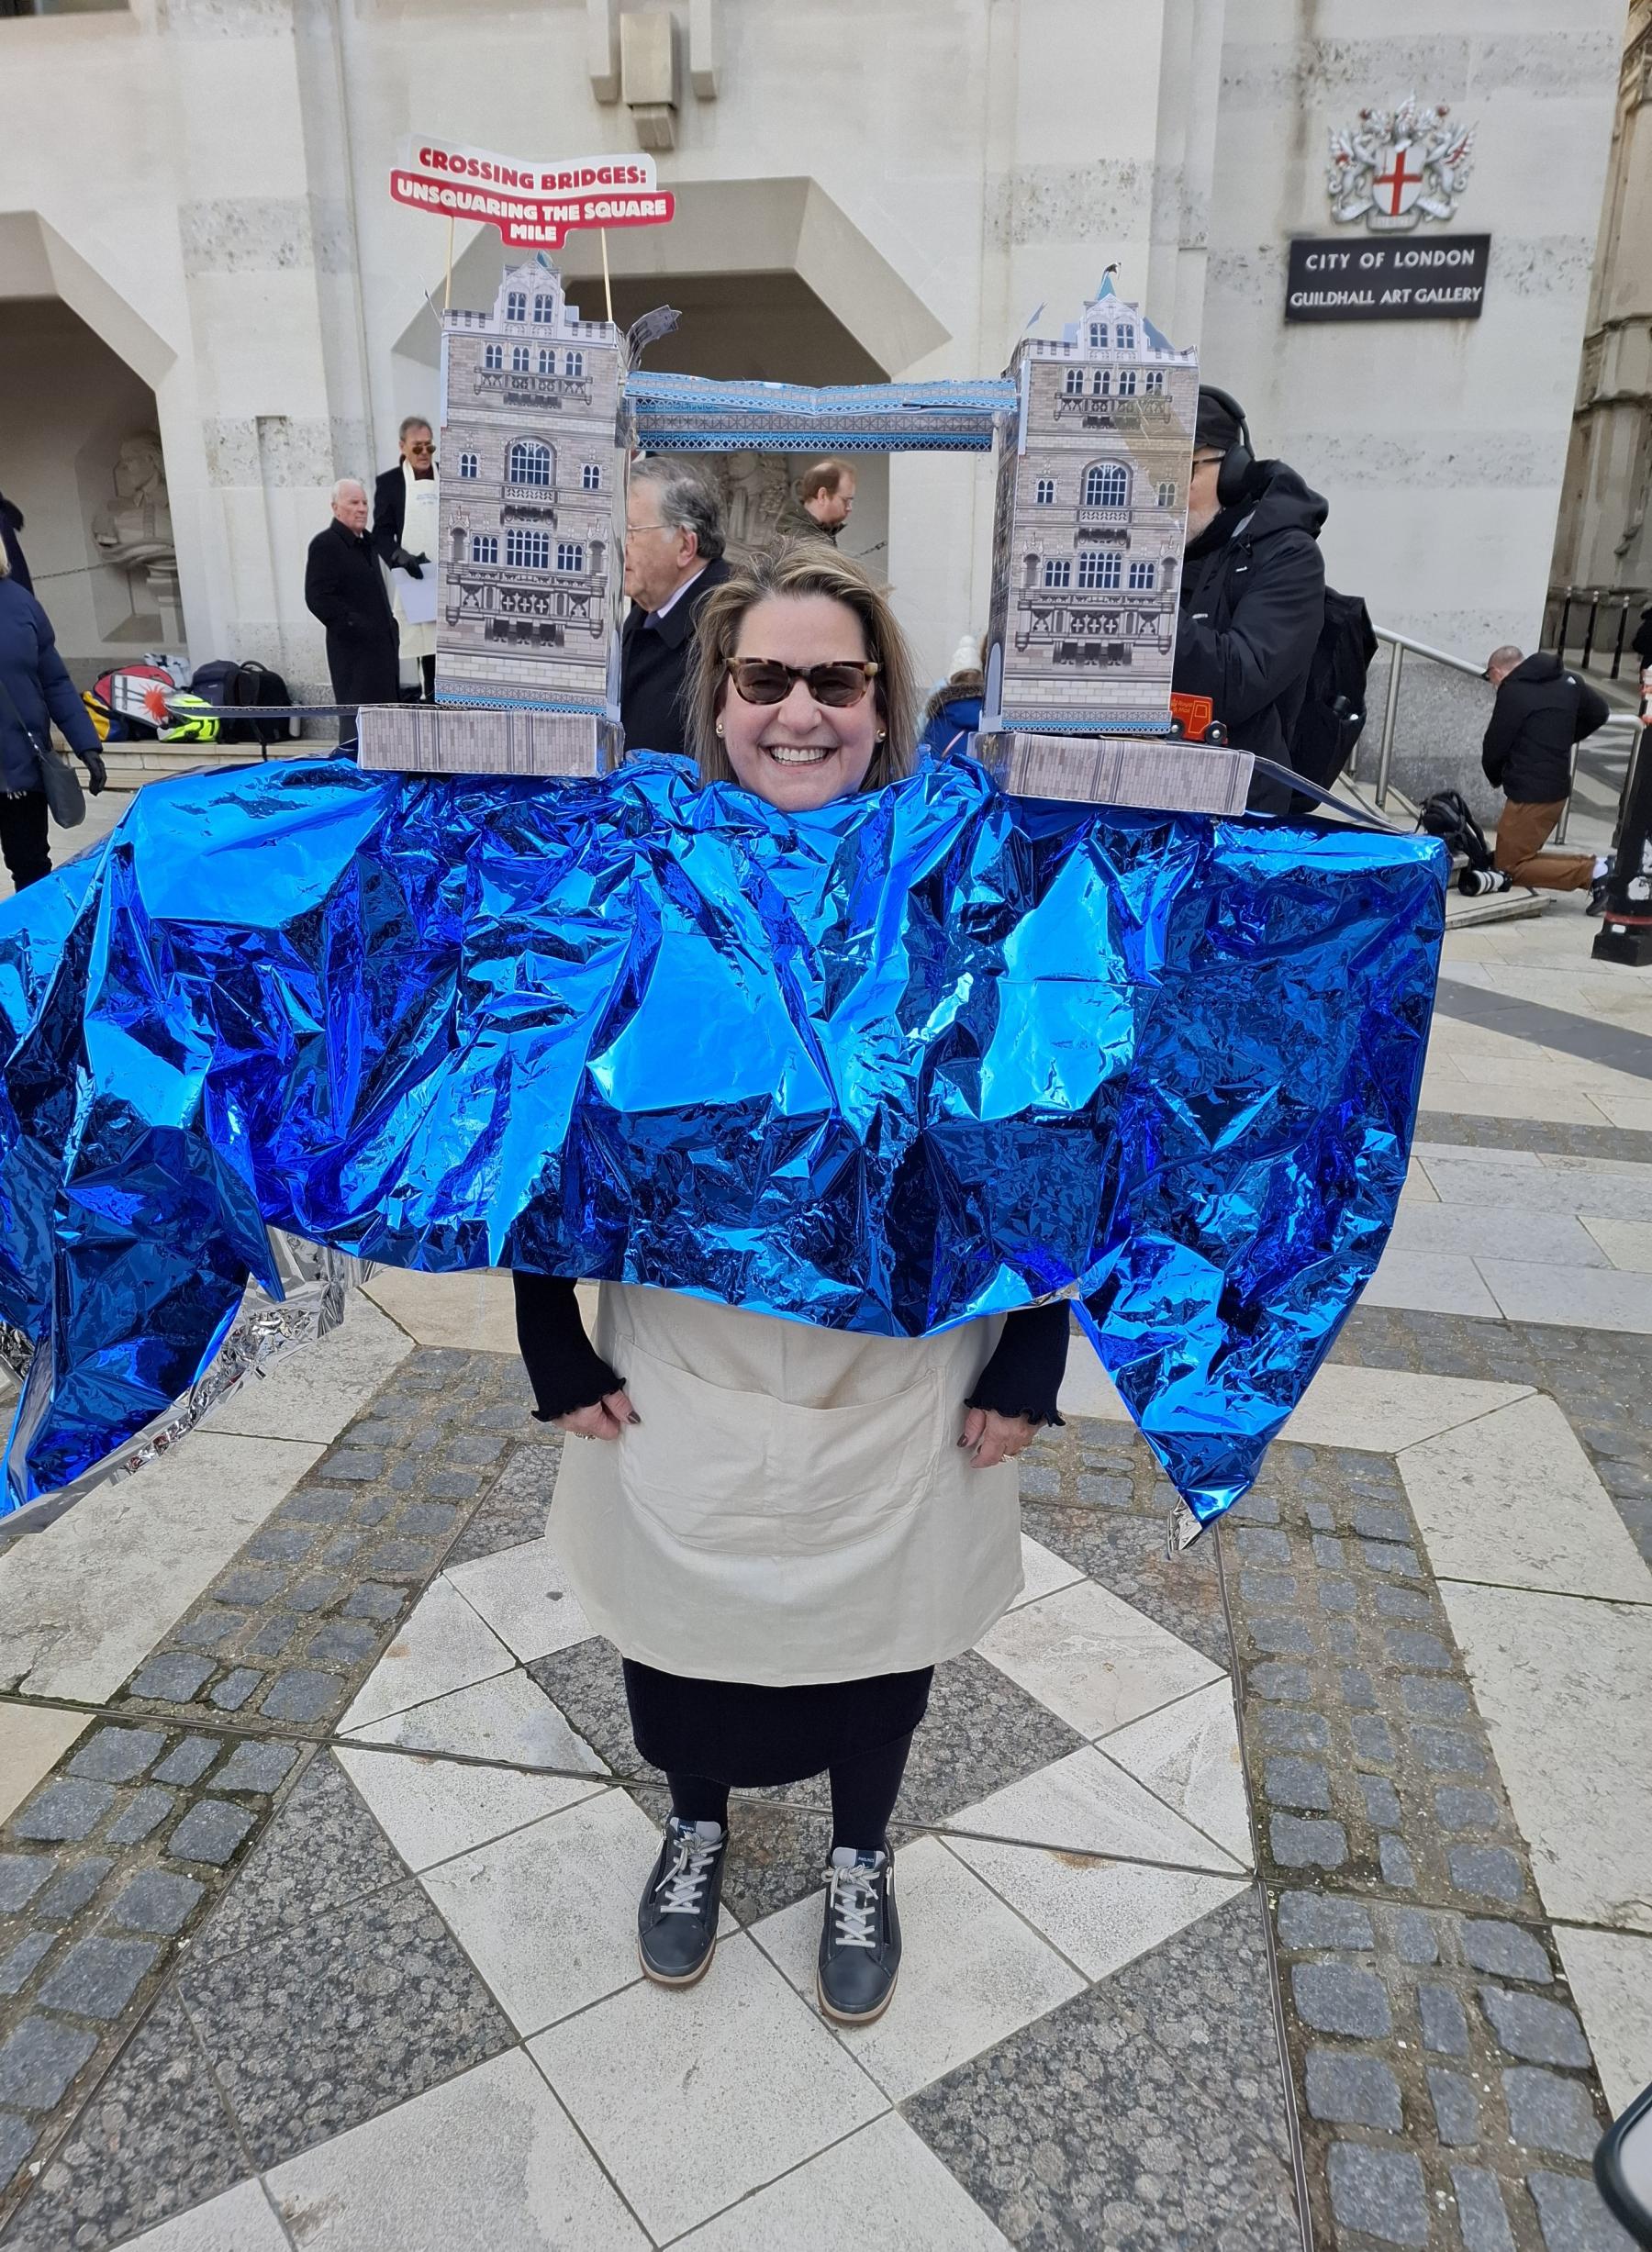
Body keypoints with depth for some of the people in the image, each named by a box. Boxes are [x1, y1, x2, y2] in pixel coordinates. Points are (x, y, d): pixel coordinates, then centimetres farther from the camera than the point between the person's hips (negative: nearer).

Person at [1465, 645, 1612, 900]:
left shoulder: (1513, 692, -14)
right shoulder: (1568, 681, 10)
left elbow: (1494, 747, -9)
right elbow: (1600, 713, 22)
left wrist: (1495, 778, 11)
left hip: (1530, 795, -9)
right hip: (1558, 788, 9)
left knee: (1508, 866, -3)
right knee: (1520, 854, 18)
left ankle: (1591, 872, -11)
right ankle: (1590, 864, 3)